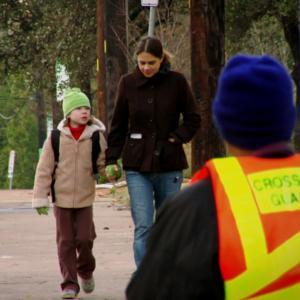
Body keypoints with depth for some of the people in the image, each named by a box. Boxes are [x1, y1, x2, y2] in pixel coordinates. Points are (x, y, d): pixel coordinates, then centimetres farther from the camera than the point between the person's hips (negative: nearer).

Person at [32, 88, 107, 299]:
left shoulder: (96, 136, -3)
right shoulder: (56, 137, -4)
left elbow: (103, 164, 4)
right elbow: (44, 169, -2)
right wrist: (41, 197, -4)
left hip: (85, 198, 0)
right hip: (62, 197, 0)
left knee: (84, 239, -3)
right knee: (66, 242, 1)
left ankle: (86, 271, 26)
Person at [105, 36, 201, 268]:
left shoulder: (176, 82, -2)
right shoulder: (128, 83, 2)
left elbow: (193, 119, 6)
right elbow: (118, 125, 10)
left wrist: (177, 137, -8)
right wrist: (111, 159, 5)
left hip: (169, 164, 0)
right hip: (137, 165, 0)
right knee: (143, 227, -9)